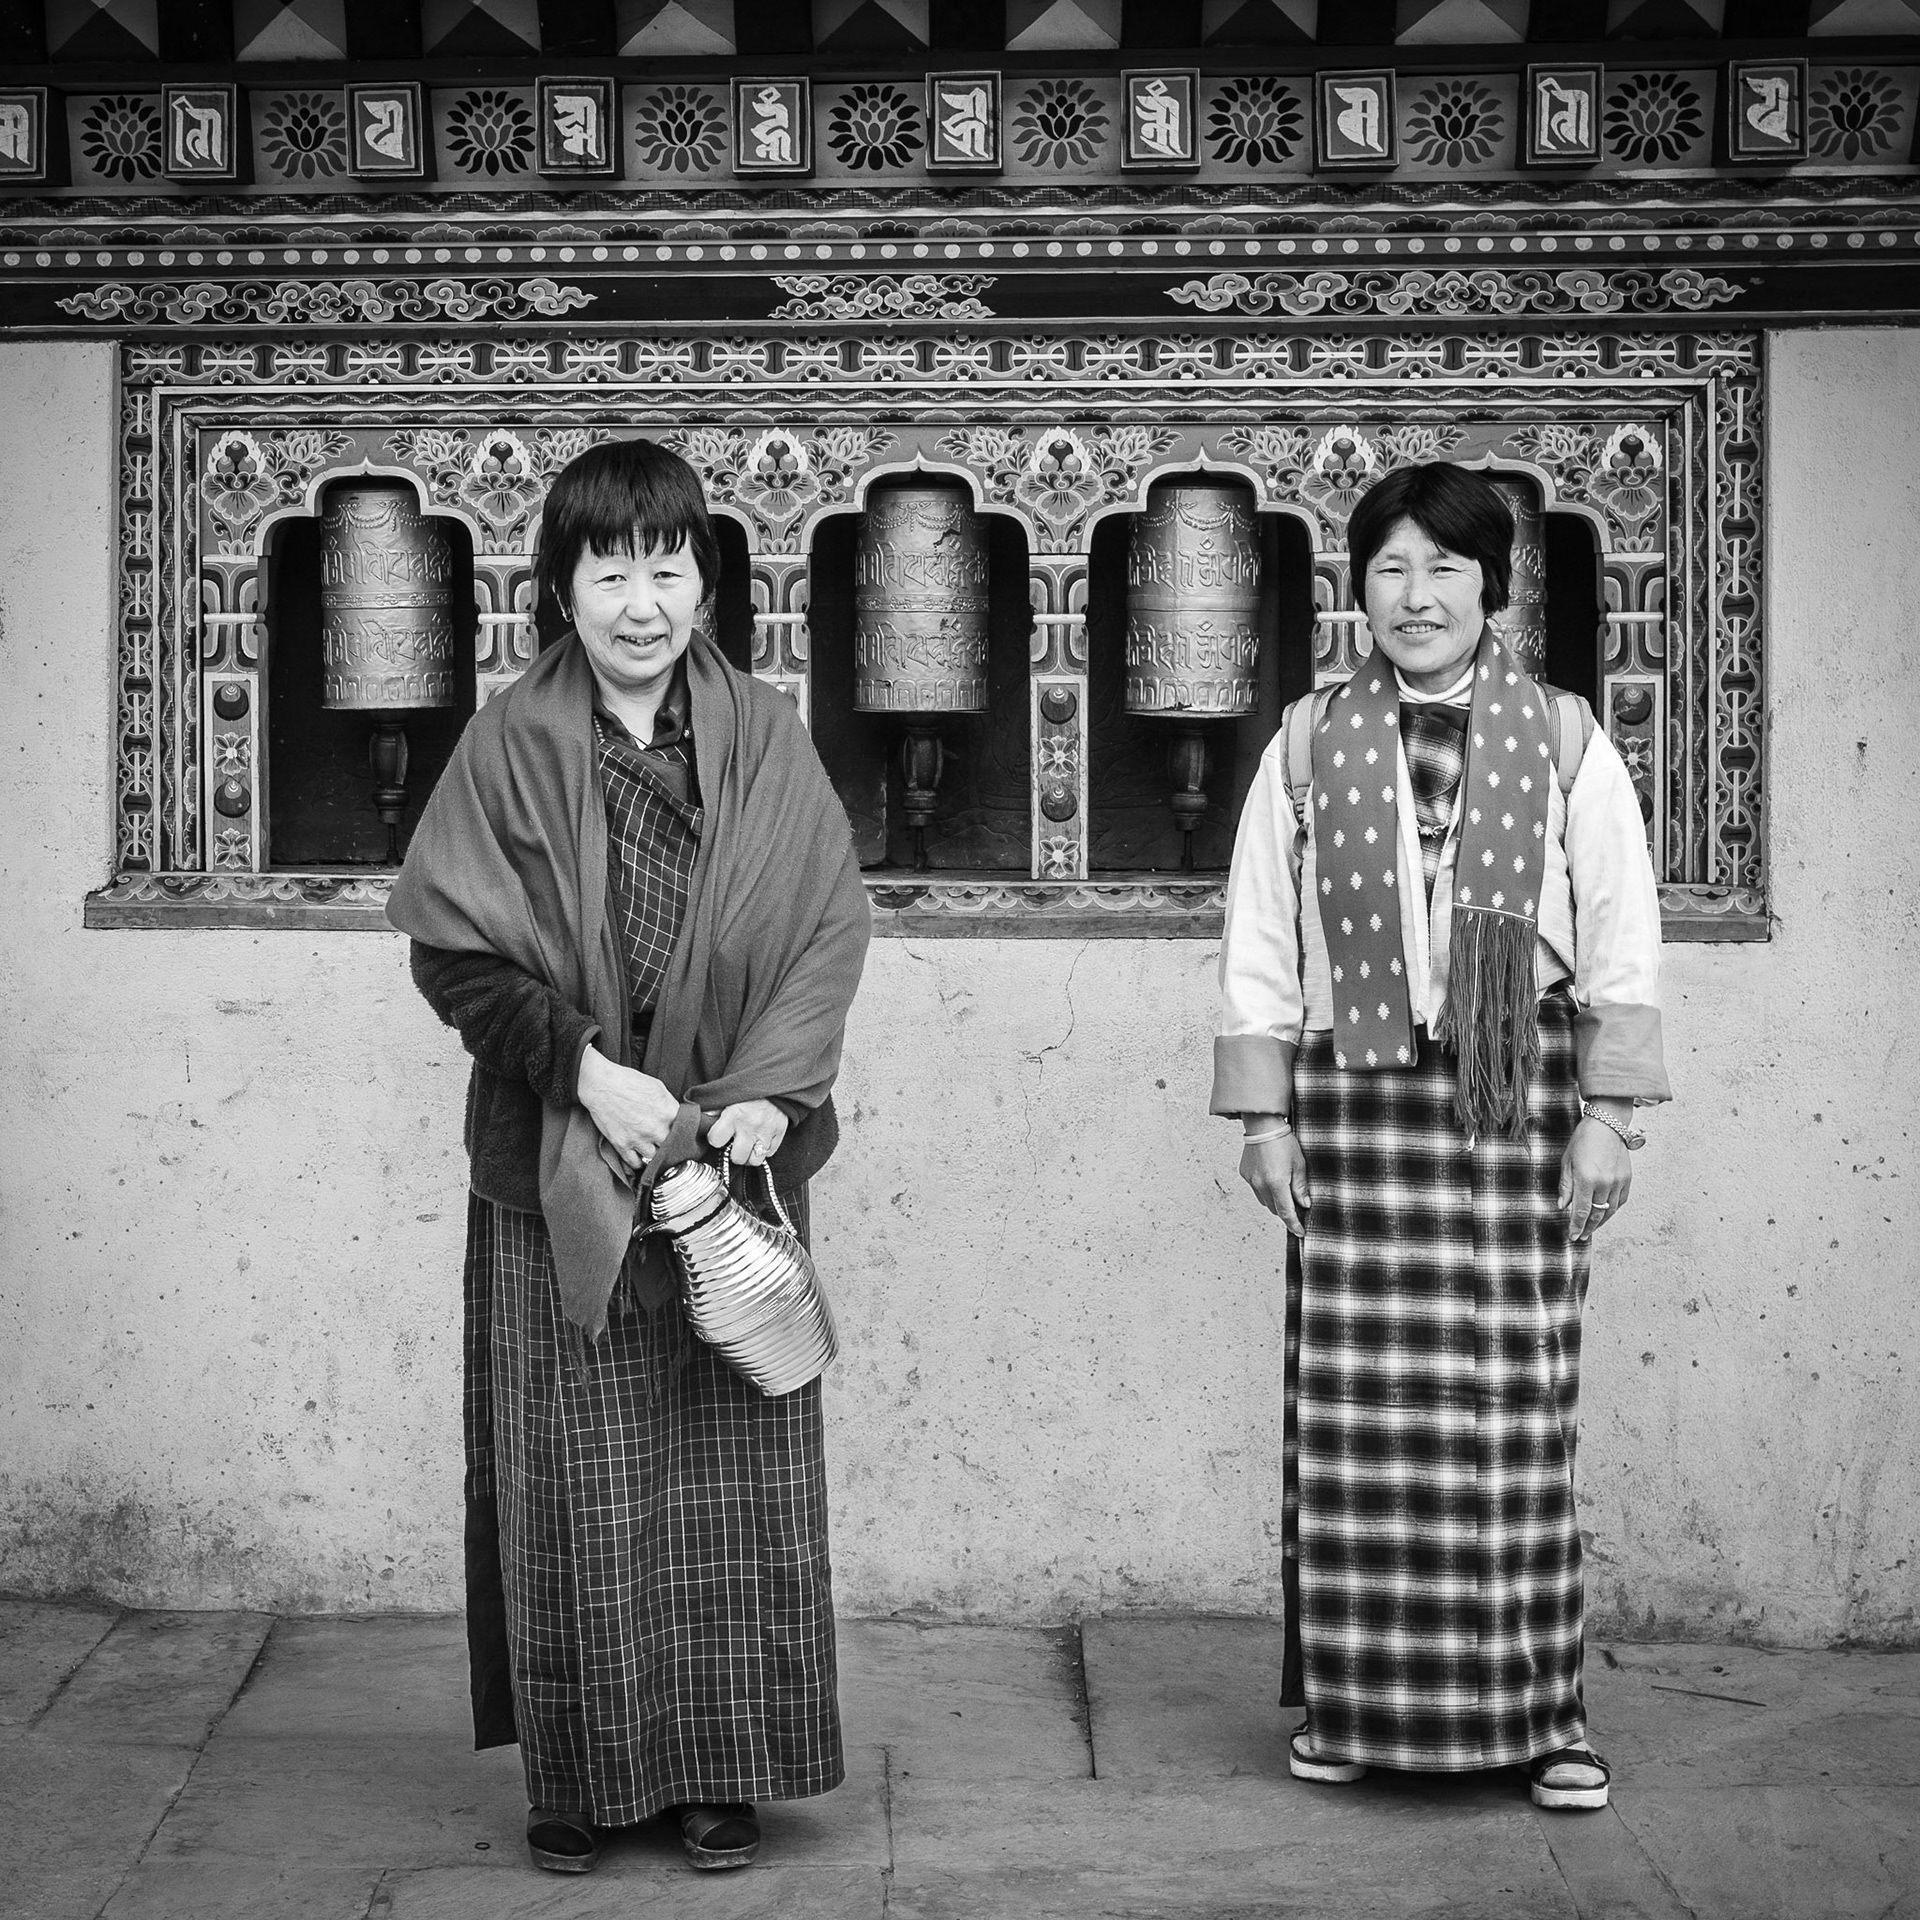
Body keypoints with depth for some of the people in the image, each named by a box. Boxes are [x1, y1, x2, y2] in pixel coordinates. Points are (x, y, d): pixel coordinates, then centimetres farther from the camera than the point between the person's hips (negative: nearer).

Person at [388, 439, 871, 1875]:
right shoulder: (509, 747, -2)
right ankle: (581, 1773, 16)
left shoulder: (765, 738, 2)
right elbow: (453, 948, -4)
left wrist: (770, 1091, -12)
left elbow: (829, 932, 1)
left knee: (736, 1478, 5)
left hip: (736, 1154, 1)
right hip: (556, 1166, -1)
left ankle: (725, 1769, 17)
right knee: (572, 1485, 3)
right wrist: (585, 1067, -15)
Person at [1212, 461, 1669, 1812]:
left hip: (1521, 1096, -1)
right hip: (1356, 1096, 1)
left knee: (1520, 1407, -1)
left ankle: (1541, 1710, 8)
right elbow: (1259, 945, 9)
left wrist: (1609, 1115, -3)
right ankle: (1349, 1700, 11)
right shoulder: (1308, 746, 8)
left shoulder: (1563, 741, 5)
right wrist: (1263, 1115, 3)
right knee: (1353, 1416, 0)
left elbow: (1623, 938, 4)